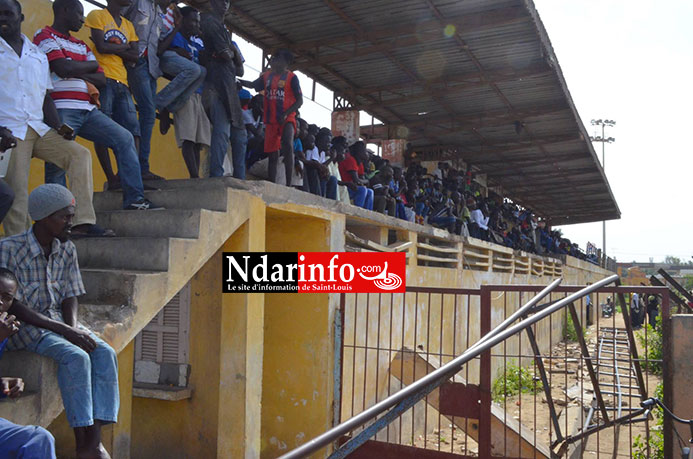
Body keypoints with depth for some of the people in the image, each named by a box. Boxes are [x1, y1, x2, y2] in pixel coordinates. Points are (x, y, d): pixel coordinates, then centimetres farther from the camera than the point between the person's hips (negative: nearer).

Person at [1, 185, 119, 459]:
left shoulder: (67, 250, 4)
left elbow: (70, 296, 8)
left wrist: (73, 328, -13)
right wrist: (64, 331, -23)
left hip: (59, 320, 6)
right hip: (23, 326, -6)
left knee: (105, 353, -20)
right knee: (76, 357, -30)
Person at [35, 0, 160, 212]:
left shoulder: (81, 45, 24)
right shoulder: (45, 36, 3)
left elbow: (101, 79, 15)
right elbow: (63, 68, -14)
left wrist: (79, 73, -4)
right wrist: (92, 64, 4)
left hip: (88, 111, 7)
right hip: (61, 111, -7)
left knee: (124, 138, -2)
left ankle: (134, 199, -4)